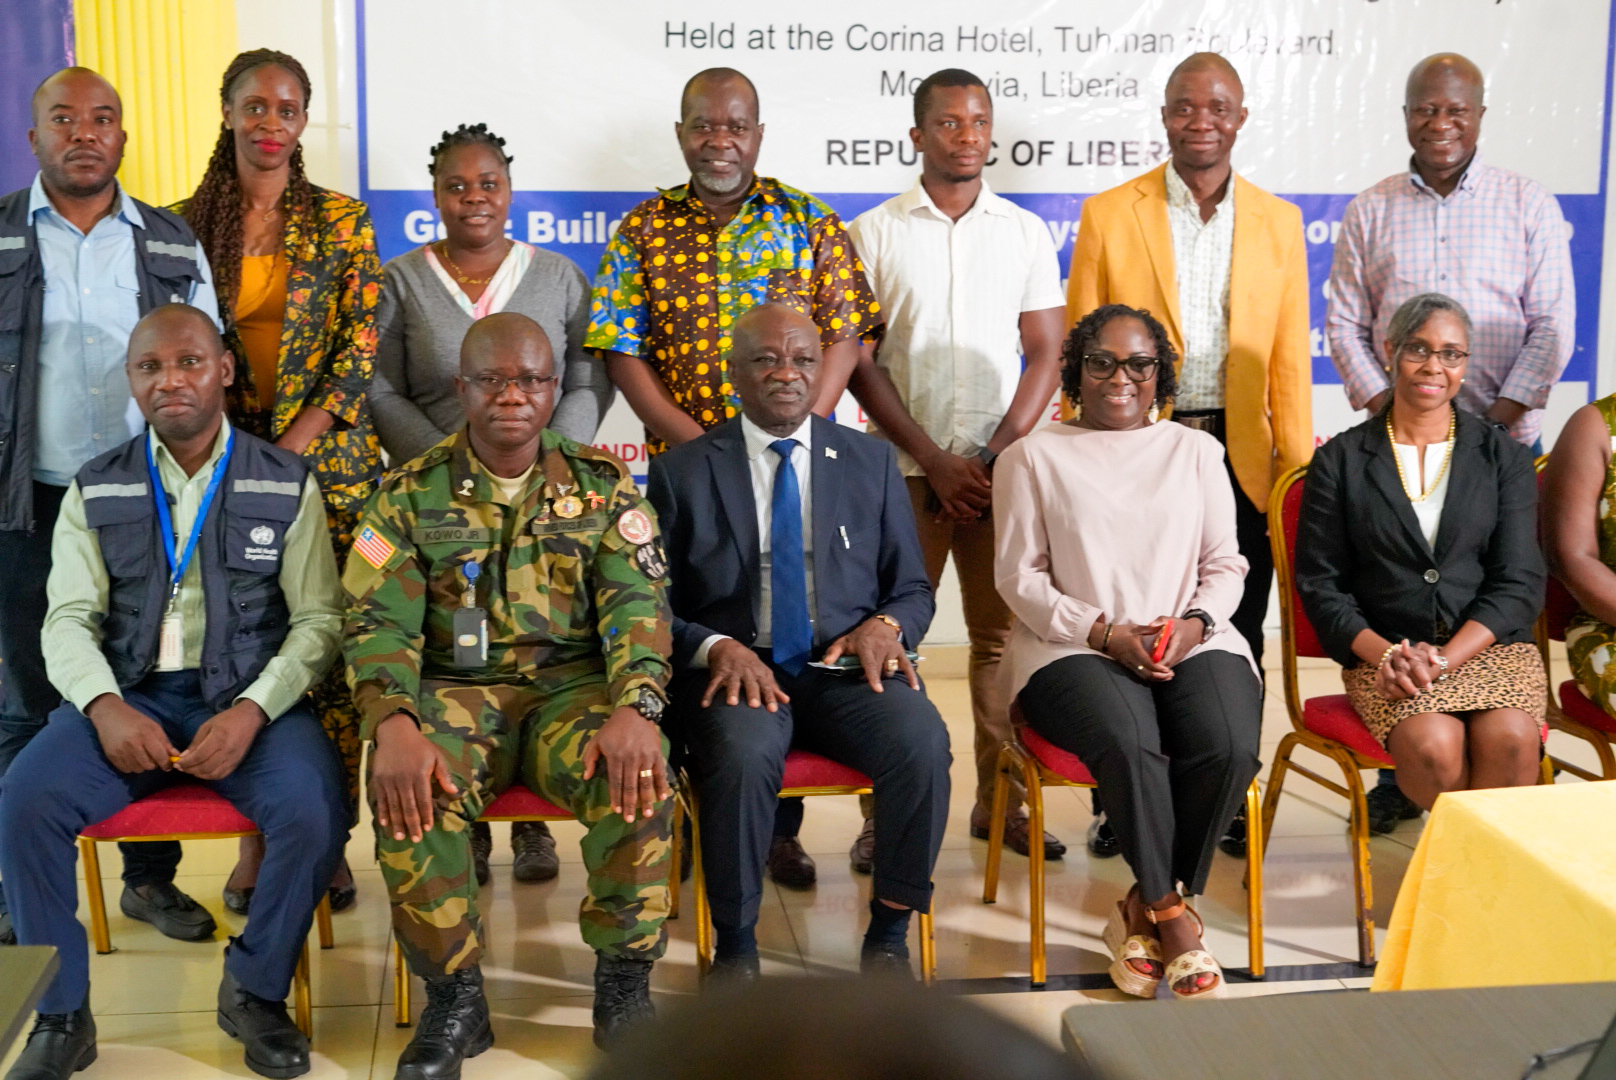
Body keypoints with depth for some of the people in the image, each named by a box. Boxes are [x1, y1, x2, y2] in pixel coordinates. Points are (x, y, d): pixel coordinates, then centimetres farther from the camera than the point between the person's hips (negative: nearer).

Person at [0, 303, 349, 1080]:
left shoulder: (287, 485, 5)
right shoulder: (95, 491, 10)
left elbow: (319, 620, 0)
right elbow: (68, 621, 4)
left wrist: (251, 712, -16)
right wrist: (105, 706, -16)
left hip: (252, 699, -1)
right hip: (129, 696, 2)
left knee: (315, 812, -29)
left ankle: (257, 990, -3)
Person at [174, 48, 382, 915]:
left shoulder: (341, 221, 3)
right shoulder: (188, 222, 8)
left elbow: (361, 352, -2)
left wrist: (290, 449, -11)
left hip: (329, 460, -1)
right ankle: (258, 836, 14)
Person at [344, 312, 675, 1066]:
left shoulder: (603, 485, 5)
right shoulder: (411, 493, 4)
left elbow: (637, 604, -5)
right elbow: (378, 622, -4)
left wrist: (636, 709, -26)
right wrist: (393, 723, -25)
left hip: (573, 684, 0)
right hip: (455, 690, 0)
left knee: (638, 777, -32)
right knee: (407, 790, -32)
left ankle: (624, 982, -9)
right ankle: (453, 996, -12)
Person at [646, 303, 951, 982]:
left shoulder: (872, 461, 14)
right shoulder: (680, 473, 8)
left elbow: (913, 589, 16)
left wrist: (886, 625, -7)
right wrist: (717, 647, -15)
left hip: (847, 669, 2)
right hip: (737, 672, -2)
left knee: (922, 741, -28)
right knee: (744, 754, -35)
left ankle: (889, 933, -8)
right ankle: (734, 944, -12)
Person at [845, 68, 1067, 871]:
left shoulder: (1025, 232, 9)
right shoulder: (873, 234, 3)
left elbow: (1046, 353, 6)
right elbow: (859, 360, -1)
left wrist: (997, 455, -6)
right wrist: (935, 461, -7)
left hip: (1003, 468, 2)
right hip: (906, 470, -1)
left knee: (1002, 635, 4)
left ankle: (1001, 801, 14)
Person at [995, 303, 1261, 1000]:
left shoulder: (1195, 451, 20)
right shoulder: (1033, 457, 11)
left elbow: (1226, 565, 15)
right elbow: (1019, 576, 3)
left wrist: (1194, 622, -7)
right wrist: (1105, 633, -10)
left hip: (1192, 642, 3)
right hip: (1074, 649, -2)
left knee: (1230, 749, -28)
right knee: (1129, 742, -34)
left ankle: (1142, 911, -9)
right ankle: (1172, 915, -13)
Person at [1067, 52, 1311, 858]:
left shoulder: (1278, 221, 9)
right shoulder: (1109, 215, 2)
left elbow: (1289, 357, 8)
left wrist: (1298, 465, 3)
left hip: (1240, 456, 2)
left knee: (1235, 634, 8)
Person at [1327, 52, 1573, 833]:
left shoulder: (1529, 206, 5)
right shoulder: (1370, 212, 9)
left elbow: (1552, 324, 1)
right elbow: (1344, 323, 8)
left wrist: (1506, 412, -9)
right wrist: (1381, 404, -4)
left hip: (1502, 439, -1)